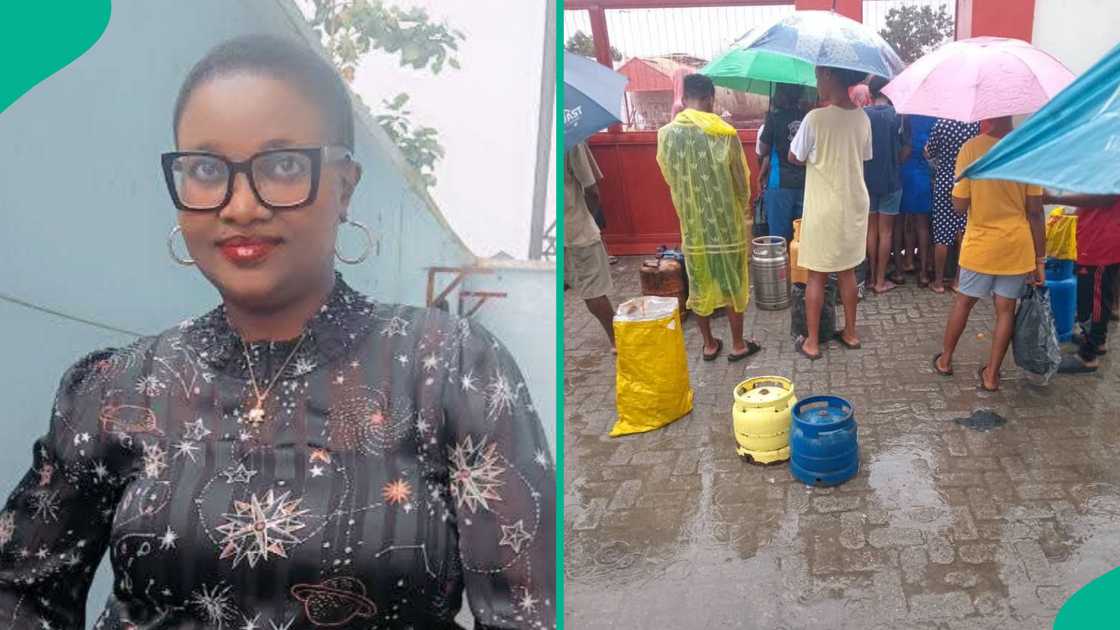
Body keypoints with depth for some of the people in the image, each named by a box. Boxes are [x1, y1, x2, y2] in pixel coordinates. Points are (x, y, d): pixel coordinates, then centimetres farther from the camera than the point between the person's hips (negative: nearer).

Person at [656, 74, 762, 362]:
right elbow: (742, 183, -5)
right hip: (727, 224, -2)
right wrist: (743, 208, 15)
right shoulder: (725, 134, -14)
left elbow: (671, 180, 4)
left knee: (699, 285, 14)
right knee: (732, 284, 11)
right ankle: (738, 345, 22)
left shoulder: (666, 134, -7)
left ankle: (709, 344, 24)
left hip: (692, 225, 2)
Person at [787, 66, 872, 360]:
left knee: (816, 276, 4)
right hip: (855, 205, 5)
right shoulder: (862, 118, 0)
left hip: (824, 209, -5)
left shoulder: (815, 118, -18)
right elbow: (863, 158, 11)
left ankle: (812, 342, 10)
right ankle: (850, 333, 27)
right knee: (847, 271, 17)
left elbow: (794, 157, -7)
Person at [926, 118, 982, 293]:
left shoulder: (941, 123, -10)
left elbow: (929, 154, -3)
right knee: (964, 234, 9)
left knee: (942, 235, 4)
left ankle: (938, 281, 10)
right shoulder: (977, 124, -6)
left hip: (945, 183, -2)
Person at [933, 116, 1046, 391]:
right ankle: (991, 374, 16)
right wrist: (1039, 258, 0)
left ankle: (945, 360, 31)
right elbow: (1035, 212, -6)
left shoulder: (970, 149, -13)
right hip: (1016, 245, 1)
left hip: (980, 244, 0)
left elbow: (959, 204, -11)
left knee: (964, 301, 18)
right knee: (1006, 309, 10)